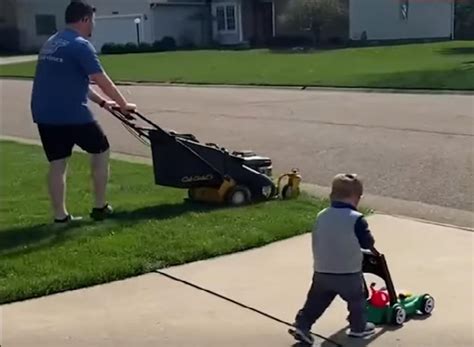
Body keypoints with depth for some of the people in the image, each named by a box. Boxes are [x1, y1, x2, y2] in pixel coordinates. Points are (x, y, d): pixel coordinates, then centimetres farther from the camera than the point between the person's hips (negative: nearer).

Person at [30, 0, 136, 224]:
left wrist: (101, 102, 27)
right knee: (100, 150, 11)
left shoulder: (51, 44, 19)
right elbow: (103, 81, -10)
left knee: (57, 163, 12)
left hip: (44, 114, 8)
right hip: (71, 113, -8)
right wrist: (124, 104, 4)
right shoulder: (80, 45, -9)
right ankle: (100, 207, 15)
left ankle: (60, 215, 12)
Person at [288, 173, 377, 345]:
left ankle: (301, 325, 9)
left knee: (316, 301, 14)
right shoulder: (357, 219, -16)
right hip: (349, 273, -4)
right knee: (356, 299, 19)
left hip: (322, 272, 4)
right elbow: (368, 243, -8)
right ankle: (359, 327, 31)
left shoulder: (321, 216, 1)